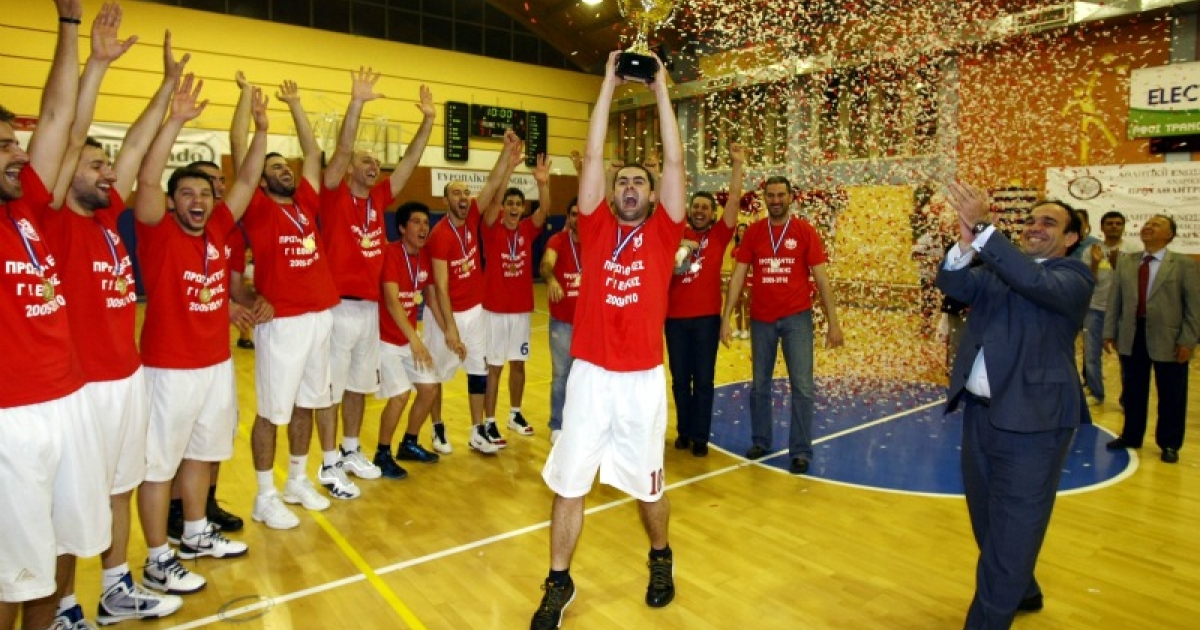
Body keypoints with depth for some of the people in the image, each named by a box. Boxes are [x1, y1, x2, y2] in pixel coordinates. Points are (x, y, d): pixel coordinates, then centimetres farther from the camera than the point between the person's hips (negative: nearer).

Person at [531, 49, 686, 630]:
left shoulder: (662, 232, 4)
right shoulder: (595, 227, 6)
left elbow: (675, 160, -2)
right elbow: (592, 155, 1)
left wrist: (660, 89, 2)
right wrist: (608, 85, 4)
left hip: (643, 378, 0)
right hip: (589, 374, 1)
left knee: (648, 485, 14)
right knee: (567, 482, 7)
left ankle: (661, 558, 42)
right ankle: (558, 583, 26)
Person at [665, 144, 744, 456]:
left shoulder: (718, 236, 4)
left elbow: (734, 199, -3)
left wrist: (737, 165, -9)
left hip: (706, 317, -1)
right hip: (675, 317, 1)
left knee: (703, 379, 5)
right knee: (680, 378, 10)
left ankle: (700, 436, 15)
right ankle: (684, 431, 25)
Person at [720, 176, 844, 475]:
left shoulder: (805, 231, -3)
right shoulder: (753, 232, 2)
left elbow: (821, 278, -2)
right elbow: (738, 276, 1)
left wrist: (833, 322, -6)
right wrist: (726, 318, -5)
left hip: (796, 318, -2)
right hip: (761, 319, 2)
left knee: (802, 386, -2)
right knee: (759, 385, 11)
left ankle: (800, 451, 9)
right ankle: (760, 442, 26)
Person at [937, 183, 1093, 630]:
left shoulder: (1074, 276, -4)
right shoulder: (996, 271, 12)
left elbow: (1036, 283, -26)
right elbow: (953, 285, -5)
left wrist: (983, 228, -32)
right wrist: (966, 244, -25)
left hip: (1032, 418, -6)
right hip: (980, 412, 7)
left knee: (1012, 530, -2)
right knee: (989, 520, 21)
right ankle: (1022, 591, 43)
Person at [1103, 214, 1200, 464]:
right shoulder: (1125, 262, 8)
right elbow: (1114, 299, 8)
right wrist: (1109, 332, 4)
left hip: (1168, 339, -3)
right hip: (1131, 336, 3)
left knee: (1170, 396, 8)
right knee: (1132, 392, 13)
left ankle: (1169, 444, 22)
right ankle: (1131, 436, 27)